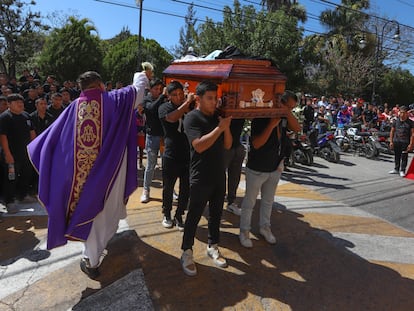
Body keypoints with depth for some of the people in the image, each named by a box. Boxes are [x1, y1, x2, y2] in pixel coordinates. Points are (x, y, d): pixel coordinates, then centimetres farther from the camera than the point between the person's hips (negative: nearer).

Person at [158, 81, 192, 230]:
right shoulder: (164, 107, -3)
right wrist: (187, 102, -21)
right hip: (171, 156, -2)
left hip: (188, 156, 2)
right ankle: (167, 215, 32)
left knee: (185, 189, 9)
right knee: (168, 188, 12)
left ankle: (179, 215, 27)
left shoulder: (191, 106, 5)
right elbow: (172, 118, -24)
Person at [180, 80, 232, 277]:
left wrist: (227, 127, -11)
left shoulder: (217, 117, 7)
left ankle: (212, 247, 34)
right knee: (194, 216, 5)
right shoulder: (192, 118, -12)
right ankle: (187, 253, 21)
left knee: (216, 214, 16)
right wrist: (220, 128, -22)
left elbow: (227, 145, 6)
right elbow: (199, 146, -25)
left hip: (219, 176, 6)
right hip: (201, 178, -6)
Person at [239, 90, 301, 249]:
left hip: (275, 168, 6)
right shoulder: (260, 117, -19)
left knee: (268, 200, 21)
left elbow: (297, 128, -12)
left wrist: (287, 112, -19)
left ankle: (265, 227, 39)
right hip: (257, 169, -6)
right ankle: (244, 230, 24)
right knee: (250, 201, 8)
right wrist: (272, 124, -31)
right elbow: (256, 144, -26)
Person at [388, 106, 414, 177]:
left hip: (405, 142, -3)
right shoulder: (396, 121, 6)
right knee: (396, 156, 13)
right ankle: (396, 169, 25)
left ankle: (402, 170, 11)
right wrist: (391, 141, 6)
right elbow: (392, 132, 10)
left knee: (404, 157, 1)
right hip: (396, 141, 3)